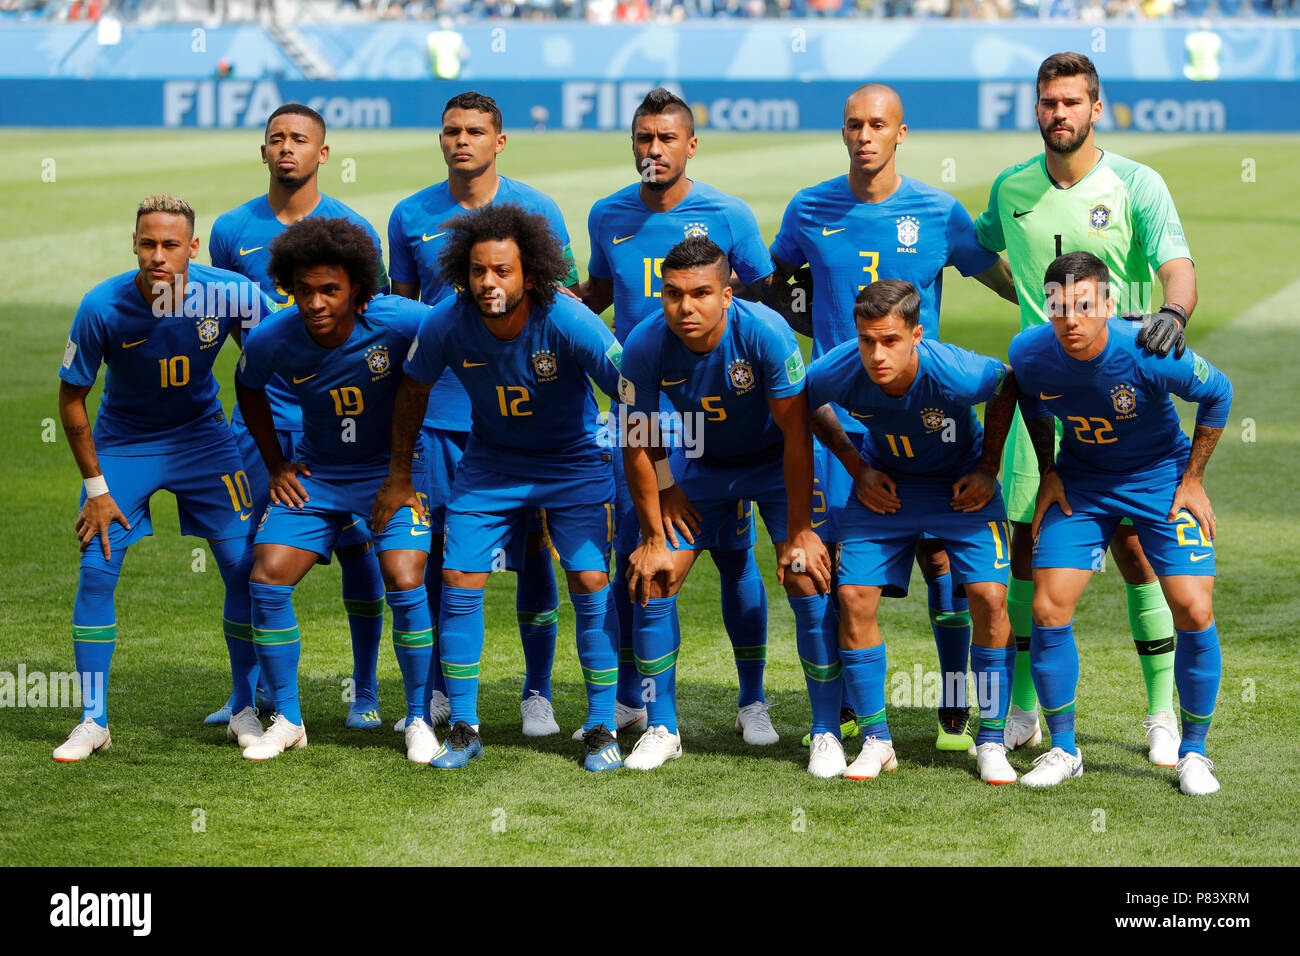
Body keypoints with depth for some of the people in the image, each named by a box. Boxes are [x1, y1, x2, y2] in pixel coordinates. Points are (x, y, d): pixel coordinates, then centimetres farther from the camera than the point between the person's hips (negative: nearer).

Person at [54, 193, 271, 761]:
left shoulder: (230, 295, -22)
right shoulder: (102, 307, -24)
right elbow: (71, 398, -10)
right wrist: (95, 486, -10)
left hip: (202, 435, 1)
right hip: (122, 442, -1)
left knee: (246, 567, -6)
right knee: (96, 570, -9)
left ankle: (245, 710, 10)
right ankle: (92, 722, 3)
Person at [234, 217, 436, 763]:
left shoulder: (398, 322, -24)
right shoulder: (271, 341, -16)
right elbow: (248, 389, 10)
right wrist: (275, 464, 7)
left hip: (392, 470, -3)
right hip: (315, 474, 3)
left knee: (404, 584, -19)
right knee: (267, 580, -10)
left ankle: (418, 719, 1)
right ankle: (287, 721, 7)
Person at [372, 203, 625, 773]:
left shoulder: (569, 323, -28)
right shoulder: (447, 325, -19)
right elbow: (414, 391, 1)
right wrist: (399, 477, 7)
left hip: (574, 464, -2)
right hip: (490, 464, 2)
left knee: (591, 583, -11)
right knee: (459, 582, -5)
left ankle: (602, 729, 1)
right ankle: (463, 729, 8)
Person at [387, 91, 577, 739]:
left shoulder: (536, 211, 1)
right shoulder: (411, 217, 6)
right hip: (438, 411, 2)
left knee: (533, 551, 0)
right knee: (438, 551, 3)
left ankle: (537, 693, 10)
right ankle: (436, 689, 16)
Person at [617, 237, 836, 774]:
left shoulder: (764, 332, -31)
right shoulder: (645, 346, -23)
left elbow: (796, 435, -23)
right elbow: (637, 444, -10)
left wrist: (799, 533, -22)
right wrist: (653, 537, -7)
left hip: (777, 464, -3)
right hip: (704, 466, 3)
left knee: (808, 586, -15)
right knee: (650, 584, -5)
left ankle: (826, 733, -2)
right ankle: (661, 729, 10)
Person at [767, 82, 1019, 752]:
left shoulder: (938, 212, -1)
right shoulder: (810, 210, 4)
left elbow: (1009, 281, 6)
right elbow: (774, 288, 20)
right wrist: (819, 325, 5)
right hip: (837, 410, 1)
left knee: (938, 552, -5)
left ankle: (955, 712, 2)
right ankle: (844, 705, 14)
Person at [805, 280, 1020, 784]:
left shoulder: (957, 373, -34)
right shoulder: (836, 373, -28)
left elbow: (1008, 384, -10)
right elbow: (808, 406, -1)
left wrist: (988, 468, -7)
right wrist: (857, 467, -5)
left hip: (962, 483, -2)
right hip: (885, 485, 2)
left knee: (989, 597, -15)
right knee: (854, 597, -10)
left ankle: (991, 743, 0)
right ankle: (876, 742, 5)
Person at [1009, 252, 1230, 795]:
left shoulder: (1150, 353, -31)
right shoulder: (1029, 353, -21)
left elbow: (1217, 394, -11)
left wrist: (1192, 480, -7)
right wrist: (1048, 474, 5)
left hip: (1161, 476, -2)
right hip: (1081, 480, 3)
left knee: (1194, 612, -13)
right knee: (1049, 611, -8)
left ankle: (1193, 752, 7)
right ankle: (1063, 750, 10)